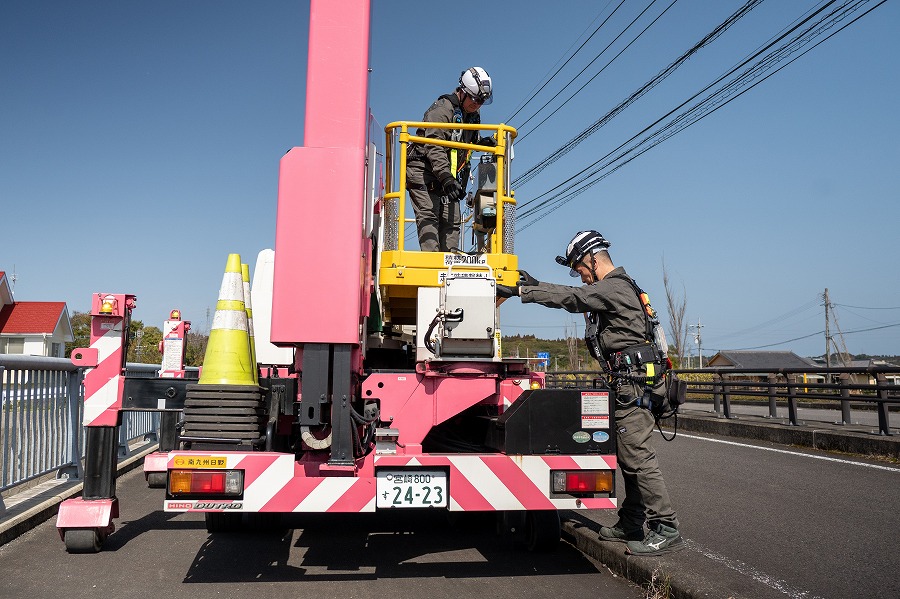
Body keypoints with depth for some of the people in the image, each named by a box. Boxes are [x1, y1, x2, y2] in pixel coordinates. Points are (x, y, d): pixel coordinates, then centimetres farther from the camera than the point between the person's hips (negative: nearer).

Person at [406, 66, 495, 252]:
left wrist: (483, 142, 3)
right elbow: (434, 148, -25)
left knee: (452, 220, 1)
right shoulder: (442, 110, -15)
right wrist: (446, 178, -36)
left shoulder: (473, 115, 12)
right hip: (424, 172, -8)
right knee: (429, 216, -16)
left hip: (448, 176, 8)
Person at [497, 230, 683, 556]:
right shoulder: (613, 288, 20)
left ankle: (666, 530, -4)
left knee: (638, 456, -9)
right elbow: (576, 298, 24)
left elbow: (571, 298, -17)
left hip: (632, 383, -11)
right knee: (629, 456, 14)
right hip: (627, 385, 11)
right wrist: (536, 285, 17)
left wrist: (519, 291, -14)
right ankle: (631, 523, 22)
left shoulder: (615, 288, -12)